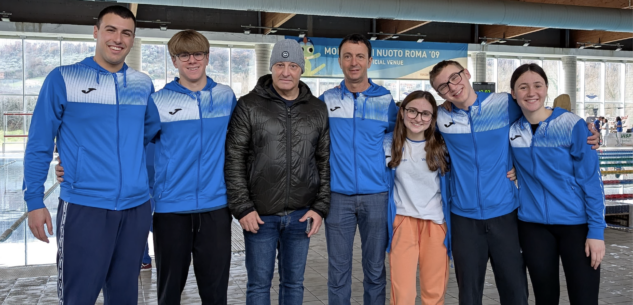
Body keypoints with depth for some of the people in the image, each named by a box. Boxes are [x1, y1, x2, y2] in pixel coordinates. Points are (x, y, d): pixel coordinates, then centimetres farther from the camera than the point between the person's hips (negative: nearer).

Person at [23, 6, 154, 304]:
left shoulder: (144, 85, 7)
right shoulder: (63, 79, -3)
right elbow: (39, 144, -1)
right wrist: (34, 201, -5)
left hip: (137, 207, 4)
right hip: (83, 207, -3)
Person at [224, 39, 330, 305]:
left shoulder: (318, 110, 6)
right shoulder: (249, 106, -2)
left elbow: (326, 162, 7)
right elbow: (234, 161, -4)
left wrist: (321, 207, 0)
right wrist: (242, 208, -9)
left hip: (301, 214, 2)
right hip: (259, 215, -2)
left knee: (294, 282, 13)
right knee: (259, 283, 7)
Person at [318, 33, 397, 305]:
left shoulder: (386, 101, 3)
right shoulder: (326, 100, 3)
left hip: (377, 196, 0)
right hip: (338, 196, 0)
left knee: (375, 269, 9)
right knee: (338, 270, 6)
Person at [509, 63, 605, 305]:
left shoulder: (572, 125, -9)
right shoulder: (510, 130, 0)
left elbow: (591, 179, -9)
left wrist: (597, 230, -11)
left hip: (576, 223, -3)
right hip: (533, 225, 3)